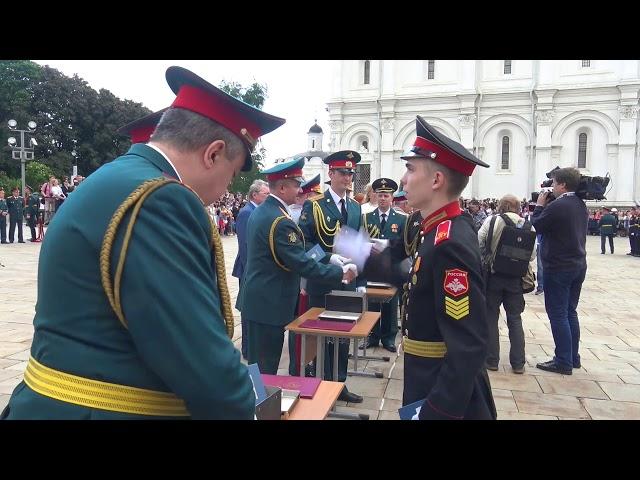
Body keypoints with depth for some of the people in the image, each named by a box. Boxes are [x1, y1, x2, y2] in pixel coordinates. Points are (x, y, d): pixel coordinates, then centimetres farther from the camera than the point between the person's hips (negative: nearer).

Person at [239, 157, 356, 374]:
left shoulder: (260, 211, 9)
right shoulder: (280, 221, -22)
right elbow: (302, 264, -23)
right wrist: (341, 273, -15)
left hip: (258, 299, 10)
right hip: (269, 304, -10)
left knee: (259, 364, 19)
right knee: (266, 369, 2)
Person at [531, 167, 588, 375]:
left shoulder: (557, 206, -19)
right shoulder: (581, 205, 9)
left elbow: (537, 226, -8)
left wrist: (540, 205, 4)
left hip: (558, 268, -9)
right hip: (578, 265, 9)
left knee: (557, 315, -2)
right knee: (570, 312, 16)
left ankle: (563, 362, 2)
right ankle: (573, 358, 24)